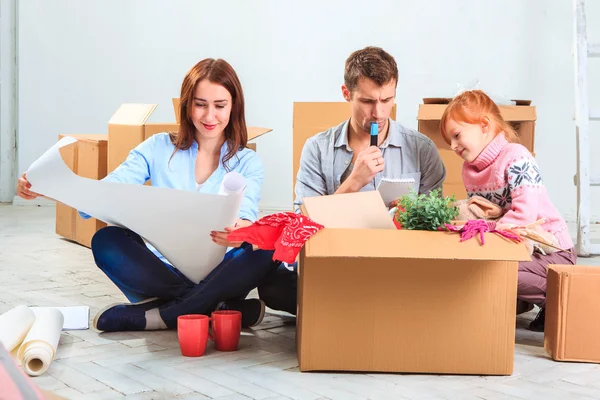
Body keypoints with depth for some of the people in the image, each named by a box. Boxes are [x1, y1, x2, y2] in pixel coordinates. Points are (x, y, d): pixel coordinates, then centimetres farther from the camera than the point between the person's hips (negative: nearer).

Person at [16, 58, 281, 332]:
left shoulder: (248, 162, 5)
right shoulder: (158, 149, 6)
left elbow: (247, 215, -14)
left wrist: (240, 232, -40)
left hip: (216, 277, -1)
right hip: (162, 274, 1)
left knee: (266, 250, -30)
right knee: (107, 241, -27)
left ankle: (157, 315, -26)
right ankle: (220, 309, -29)